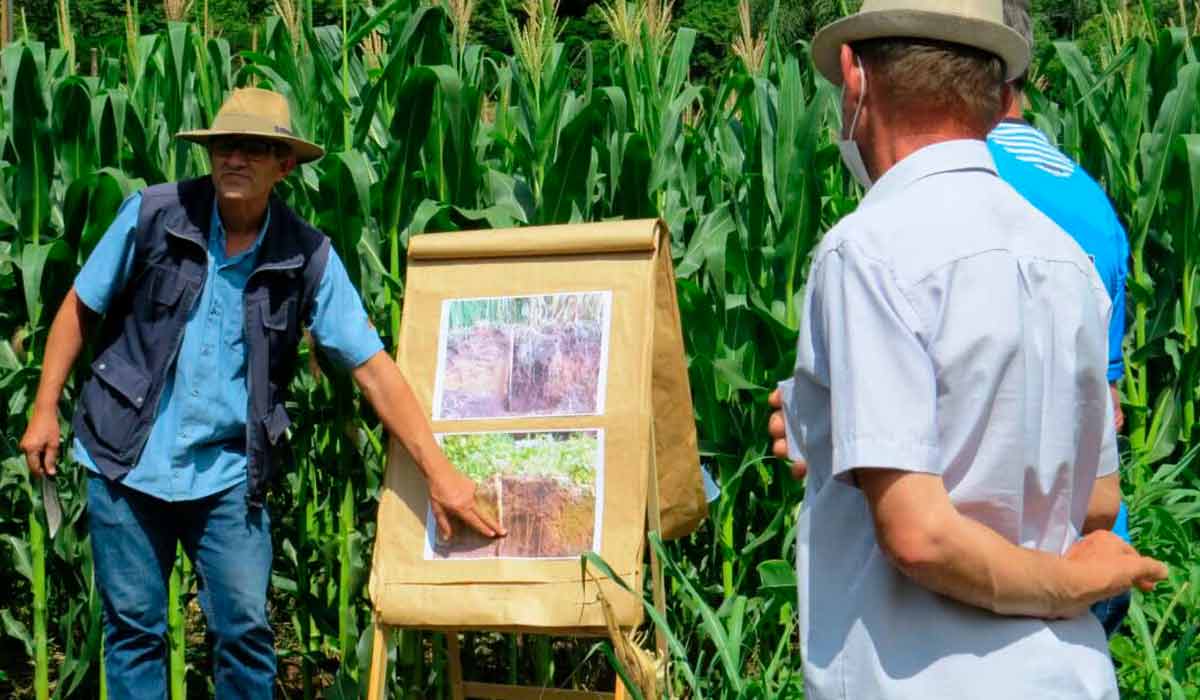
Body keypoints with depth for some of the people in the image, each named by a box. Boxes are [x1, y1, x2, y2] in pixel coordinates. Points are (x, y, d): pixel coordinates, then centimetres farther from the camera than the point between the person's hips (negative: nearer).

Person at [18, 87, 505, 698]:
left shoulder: (307, 256, -6)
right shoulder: (153, 215, -7)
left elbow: (372, 367, -7)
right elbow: (81, 308, 5)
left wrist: (439, 472, -12)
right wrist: (45, 409, 0)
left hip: (229, 474, 0)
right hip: (126, 462, 0)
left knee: (246, 630, -1)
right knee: (133, 628, 8)